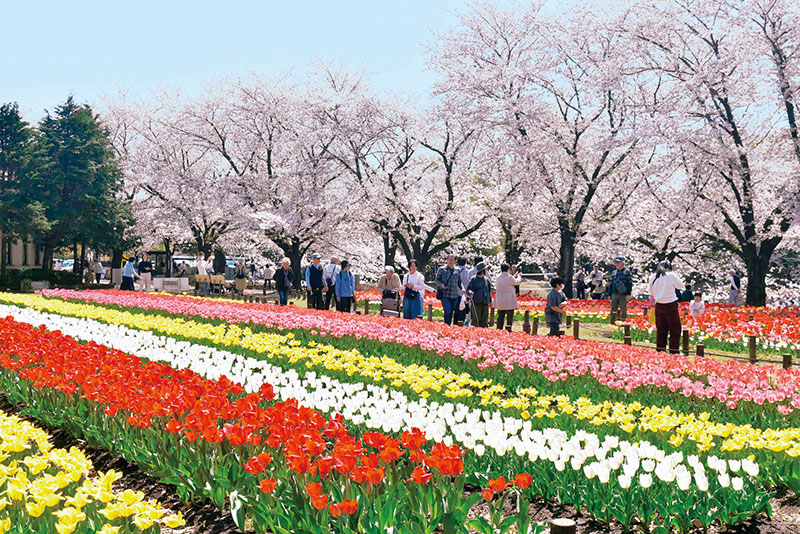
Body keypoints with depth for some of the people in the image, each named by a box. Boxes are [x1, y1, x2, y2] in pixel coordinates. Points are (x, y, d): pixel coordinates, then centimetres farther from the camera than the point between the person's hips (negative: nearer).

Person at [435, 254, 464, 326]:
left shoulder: (457, 271, 13)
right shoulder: (442, 269, 4)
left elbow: (459, 282, 19)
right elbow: (437, 279, 5)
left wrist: (462, 288, 0)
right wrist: (441, 285, -15)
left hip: (454, 295, 4)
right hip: (445, 295, -4)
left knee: (451, 313, 8)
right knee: (447, 312, -14)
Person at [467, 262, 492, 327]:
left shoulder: (486, 279, 13)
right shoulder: (473, 279, -1)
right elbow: (468, 289, -2)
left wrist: (490, 300, 19)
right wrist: (470, 292, -24)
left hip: (485, 303, 5)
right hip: (476, 303, -5)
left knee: (484, 320, 4)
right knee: (476, 319, -8)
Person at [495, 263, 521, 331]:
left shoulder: (498, 278, 4)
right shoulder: (509, 277, -14)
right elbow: (517, 282, 4)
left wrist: (514, 276, 29)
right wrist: (519, 276, 25)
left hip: (499, 302, 6)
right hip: (509, 302, -6)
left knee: (500, 317, 13)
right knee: (509, 318, 1)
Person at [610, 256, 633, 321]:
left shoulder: (627, 271, 0)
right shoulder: (614, 273, 17)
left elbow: (630, 283, -5)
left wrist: (628, 294, -14)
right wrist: (610, 295, 17)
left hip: (623, 295, -5)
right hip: (614, 294, 5)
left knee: (623, 310, -2)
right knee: (613, 311, 4)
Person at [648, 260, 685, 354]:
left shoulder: (652, 277, 1)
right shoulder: (671, 276, -12)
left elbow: (651, 292, 11)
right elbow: (680, 286, 3)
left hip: (659, 305, 5)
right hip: (670, 305, -5)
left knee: (661, 329, 13)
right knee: (675, 329, 5)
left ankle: (660, 351, 16)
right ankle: (674, 351, 3)